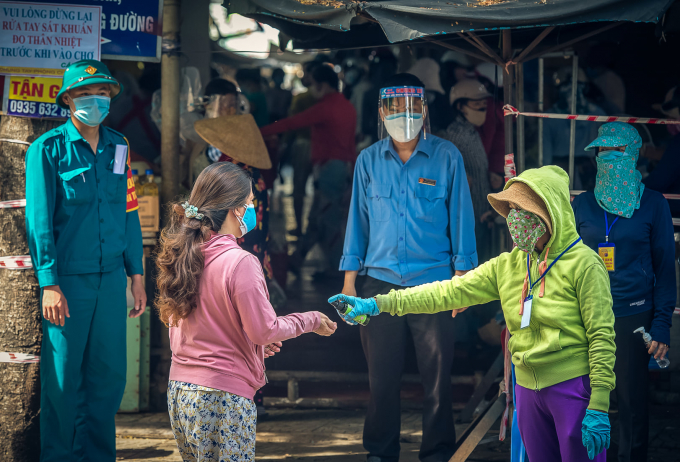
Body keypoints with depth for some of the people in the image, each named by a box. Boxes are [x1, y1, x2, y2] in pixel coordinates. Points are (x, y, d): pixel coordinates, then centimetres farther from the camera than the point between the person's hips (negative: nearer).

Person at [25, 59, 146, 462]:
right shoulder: (47, 149, -5)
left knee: (109, 375, 7)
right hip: (68, 280, -5)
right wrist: (49, 285, -14)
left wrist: (136, 276, 12)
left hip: (111, 278, 5)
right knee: (63, 379, 0)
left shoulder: (118, 148, 11)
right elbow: (39, 220, -8)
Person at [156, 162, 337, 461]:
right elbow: (264, 330, -13)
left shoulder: (183, 256, 6)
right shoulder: (240, 263, -17)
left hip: (180, 391, 8)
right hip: (222, 398, -8)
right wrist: (310, 321, 5)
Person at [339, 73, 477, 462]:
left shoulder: (447, 157, 2)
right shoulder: (369, 161, 9)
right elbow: (359, 219, 14)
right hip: (380, 283, 2)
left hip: (433, 282, -2)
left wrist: (462, 277, 0)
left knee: (438, 375, -1)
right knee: (382, 376, 5)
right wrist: (349, 279, 10)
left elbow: (461, 218, 4)